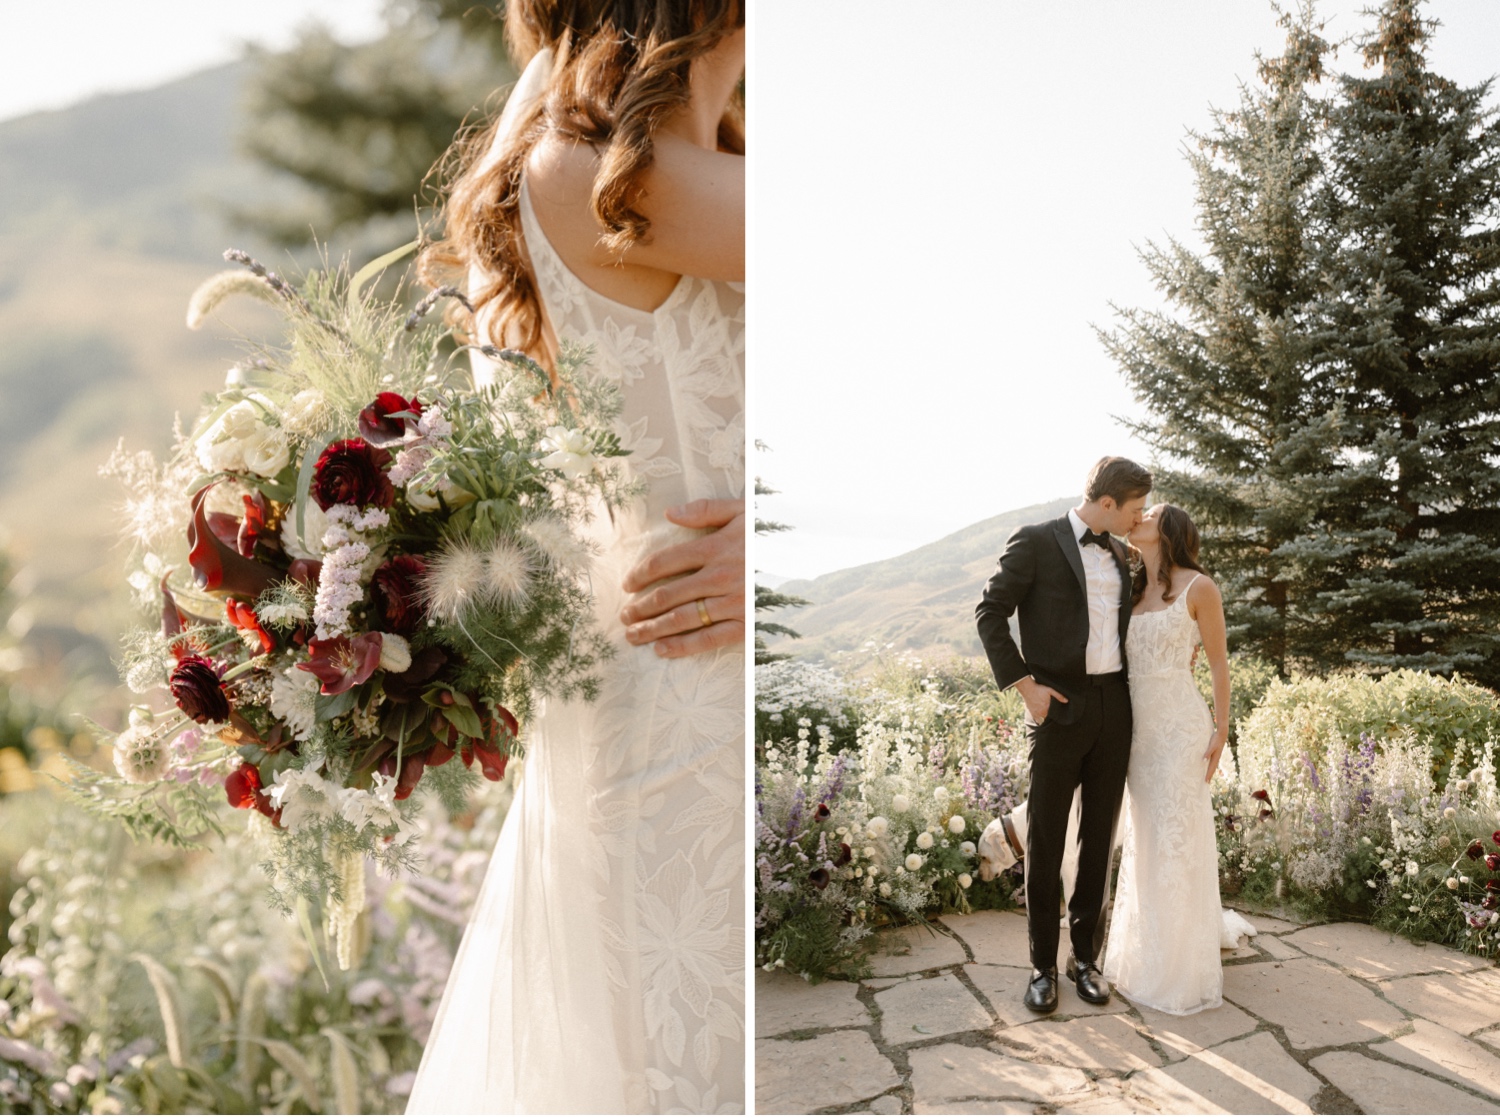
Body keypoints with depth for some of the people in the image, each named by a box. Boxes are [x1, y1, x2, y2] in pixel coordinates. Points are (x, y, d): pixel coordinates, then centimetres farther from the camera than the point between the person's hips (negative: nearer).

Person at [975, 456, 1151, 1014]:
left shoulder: (1120, 554, 13)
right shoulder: (1035, 542, -6)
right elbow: (990, 612, -7)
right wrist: (1024, 683, -12)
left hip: (1114, 707, 6)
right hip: (1059, 707, -5)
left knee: (1099, 839, 11)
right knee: (1044, 841, 1)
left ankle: (1085, 955, 23)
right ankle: (1042, 965, 13)